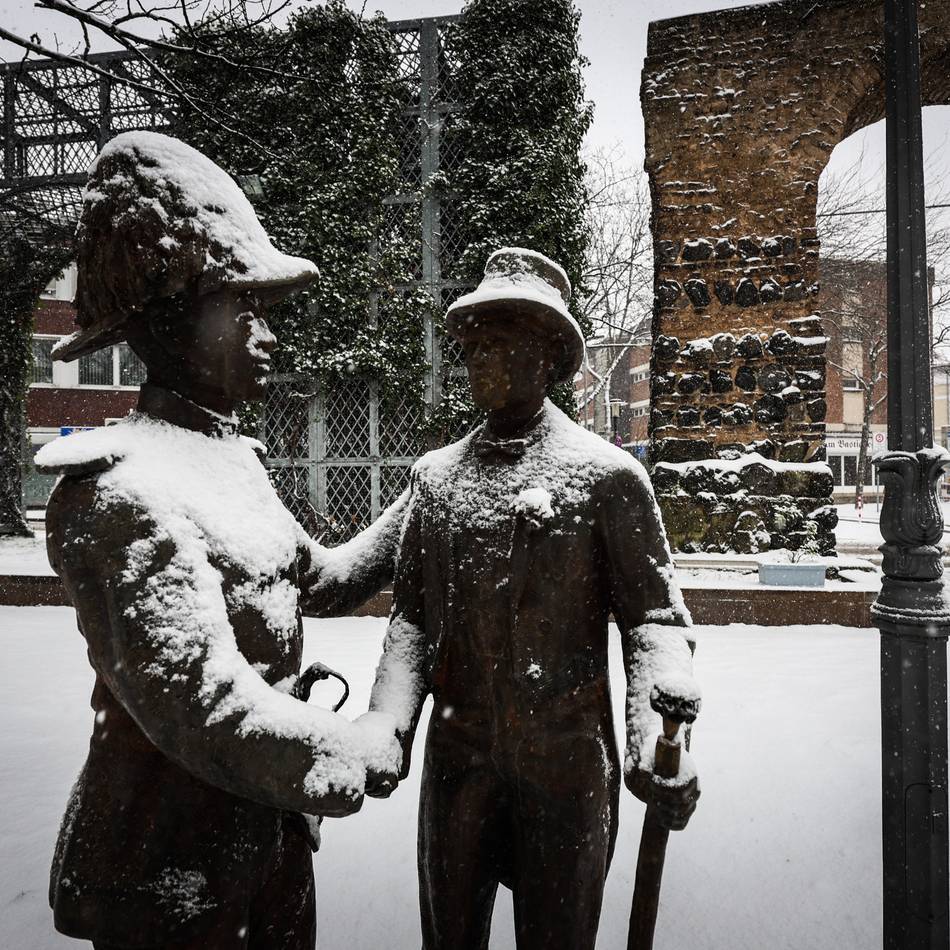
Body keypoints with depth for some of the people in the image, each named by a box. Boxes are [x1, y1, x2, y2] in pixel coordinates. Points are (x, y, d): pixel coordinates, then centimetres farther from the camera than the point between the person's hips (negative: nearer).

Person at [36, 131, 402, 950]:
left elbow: (321, 582, 13)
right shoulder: (126, 492, -25)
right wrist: (365, 746, -17)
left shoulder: (233, 457, 3)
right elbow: (204, 712, -31)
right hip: (171, 876, -7)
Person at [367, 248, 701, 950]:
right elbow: (412, 614, 3)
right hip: (458, 758, 3)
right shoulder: (436, 475, 4)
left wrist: (656, 740, -23)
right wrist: (386, 726, -10)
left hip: (567, 763, -3)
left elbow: (655, 617, -7)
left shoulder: (608, 474, -7)